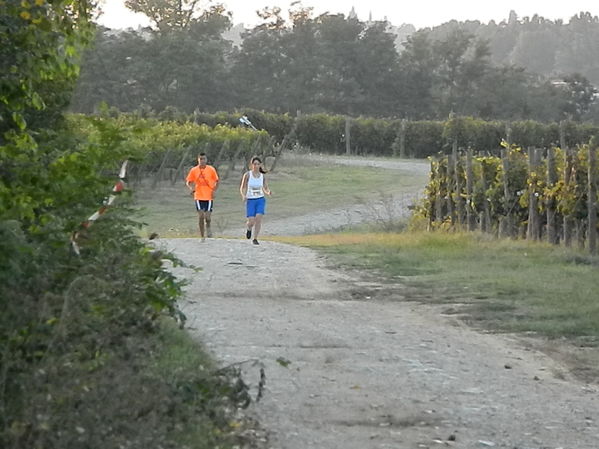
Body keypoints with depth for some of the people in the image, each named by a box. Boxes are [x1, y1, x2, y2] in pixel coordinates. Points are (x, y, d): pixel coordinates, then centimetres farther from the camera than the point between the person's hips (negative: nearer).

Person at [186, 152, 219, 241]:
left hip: (209, 197, -1)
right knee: (200, 216, -3)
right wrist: (191, 188, -12)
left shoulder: (211, 169, -1)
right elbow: (188, 182, 8)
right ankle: (202, 236, 7)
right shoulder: (194, 170, 1)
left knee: (207, 216, -9)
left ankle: (208, 227, 26)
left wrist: (214, 190, -6)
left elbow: (217, 181, 8)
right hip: (199, 196, 1)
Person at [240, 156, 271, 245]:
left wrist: (269, 192, -12)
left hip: (260, 200, 2)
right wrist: (243, 195, -19)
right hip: (250, 200, -2)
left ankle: (255, 239, -6)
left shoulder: (262, 176, 4)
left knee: (258, 218, -17)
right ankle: (249, 229, 29)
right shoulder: (247, 175, -4)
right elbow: (242, 188, 1)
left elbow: (265, 189, 11)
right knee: (251, 222, -8)